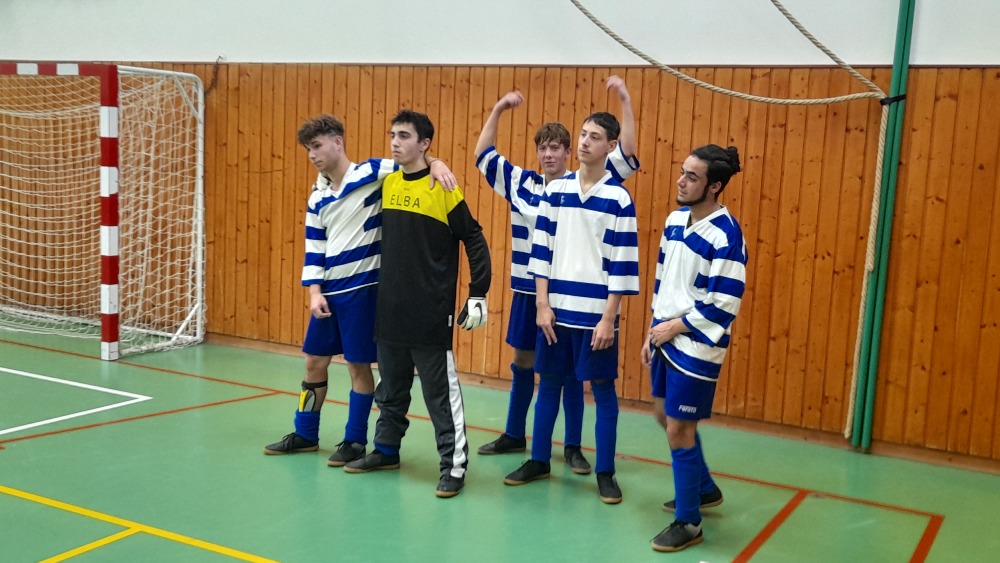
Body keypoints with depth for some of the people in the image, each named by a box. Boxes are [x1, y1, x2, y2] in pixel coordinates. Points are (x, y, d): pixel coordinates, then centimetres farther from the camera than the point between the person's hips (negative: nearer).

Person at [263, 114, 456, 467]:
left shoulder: (371, 173, -8)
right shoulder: (317, 197, 9)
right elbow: (314, 250, 10)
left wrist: (437, 163, -35)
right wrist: (314, 291, -1)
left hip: (364, 288, -6)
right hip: (329, 291, 6)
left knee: (358, 365, 2)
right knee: (314, 362, 14)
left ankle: (355, 441, 18)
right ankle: (305, 435, 30)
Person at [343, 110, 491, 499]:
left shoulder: (442, 187, -10)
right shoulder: (387, 183, 7)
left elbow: (474, 241, -7)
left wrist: (478, 295, -10)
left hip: (430, 315, -6)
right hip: (389, 309, 6)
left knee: (440, 391, 0)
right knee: (391, 387, 18)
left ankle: (454, 465, 8)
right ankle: (386, 450, 32)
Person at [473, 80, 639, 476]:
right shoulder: (520, 183, 3)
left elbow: (627, 154, -10)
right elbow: (483, 153, 10)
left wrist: (626, 100, -17)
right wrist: (498, 109, 1)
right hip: (527, 290, 3)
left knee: (570, 369, 6)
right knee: (522, 362, 15)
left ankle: (573, 447, 17)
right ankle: (514, 435, 30)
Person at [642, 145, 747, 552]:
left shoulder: (726, 235, -20)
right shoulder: (676, 219, 5)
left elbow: (723, 307, -21)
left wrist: (675, 327, -13)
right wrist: (653, 332, 12)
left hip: (695, 347, -8)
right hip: (666, 339, 8)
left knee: (679, 430, -2)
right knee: (666, 417, 19)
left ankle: (688, 523, 16)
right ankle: (704, 489, 42)